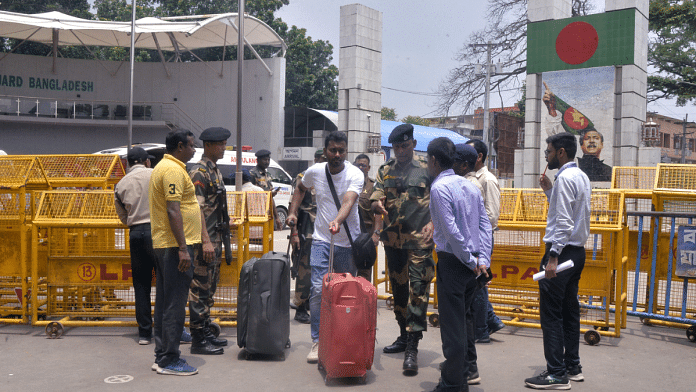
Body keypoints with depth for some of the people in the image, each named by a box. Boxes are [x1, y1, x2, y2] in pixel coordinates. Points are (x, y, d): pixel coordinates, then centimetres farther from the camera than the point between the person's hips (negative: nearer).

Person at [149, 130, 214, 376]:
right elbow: (173, 211, -22)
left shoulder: (164, 167, 20)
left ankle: (162, 356, 21)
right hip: (175, 245, -11)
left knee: (165, 301, 14)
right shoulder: (173, 170, -14)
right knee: (175, 304, -5)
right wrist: (183, 248, -23)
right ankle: (169, 360, 0)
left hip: (163, 245, 11)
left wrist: (204, 240, 21)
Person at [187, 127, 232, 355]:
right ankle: (198, 340, 2)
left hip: (215, 237, 10)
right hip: (204, 238, -10)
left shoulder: (215, 171, 16)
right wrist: (205, 241, -24)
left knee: (210, 287, 15)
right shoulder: (198, 172, -14)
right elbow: (197, 210, -21)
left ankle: (206, 332, 24)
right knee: (200, 288, -4)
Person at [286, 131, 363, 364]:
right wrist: (293, 211, 10)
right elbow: (300, 188, 22)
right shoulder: (315, 172, -1)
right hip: (321, 240, 2)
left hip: (349, 242, -2)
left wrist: (337, 221, -49)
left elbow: (348, 201, -31)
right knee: (318, 289, -6)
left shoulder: (355, 175, -13)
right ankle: (317, 341, 4)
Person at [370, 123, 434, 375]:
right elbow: (375, 200, 5)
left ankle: (412, 349, -10)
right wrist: (378, 205, -19)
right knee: (399, 289, 15)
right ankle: (404, 337, 30)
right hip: (393, 240, 5)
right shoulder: (385, 171, 11)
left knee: (418, 291, -10)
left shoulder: (426, 170, 2)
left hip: (419, 241, -4)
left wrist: (432, 223, -16)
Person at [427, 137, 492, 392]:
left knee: (452, 322, -1)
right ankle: (465, 366, 36)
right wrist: (482, 259, 2)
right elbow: (485, 224, 7)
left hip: (453, 262, -8)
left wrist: (469, 260, -11)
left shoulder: (439, 188, -13)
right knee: (463, 316, 23)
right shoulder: (469, 185, 11)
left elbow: (451, 230, -19)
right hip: (473, 262, 8)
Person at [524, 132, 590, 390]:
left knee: (551, 313, -6)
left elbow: (563, 222, -21)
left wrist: (553, 257, -23)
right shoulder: (581, 177, 15)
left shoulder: (565, 178, -15)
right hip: (577, 251, 10)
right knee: (569, 310, 15)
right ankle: (572, 367, 23)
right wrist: (549, 190, 16)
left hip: (562, 250, -10)